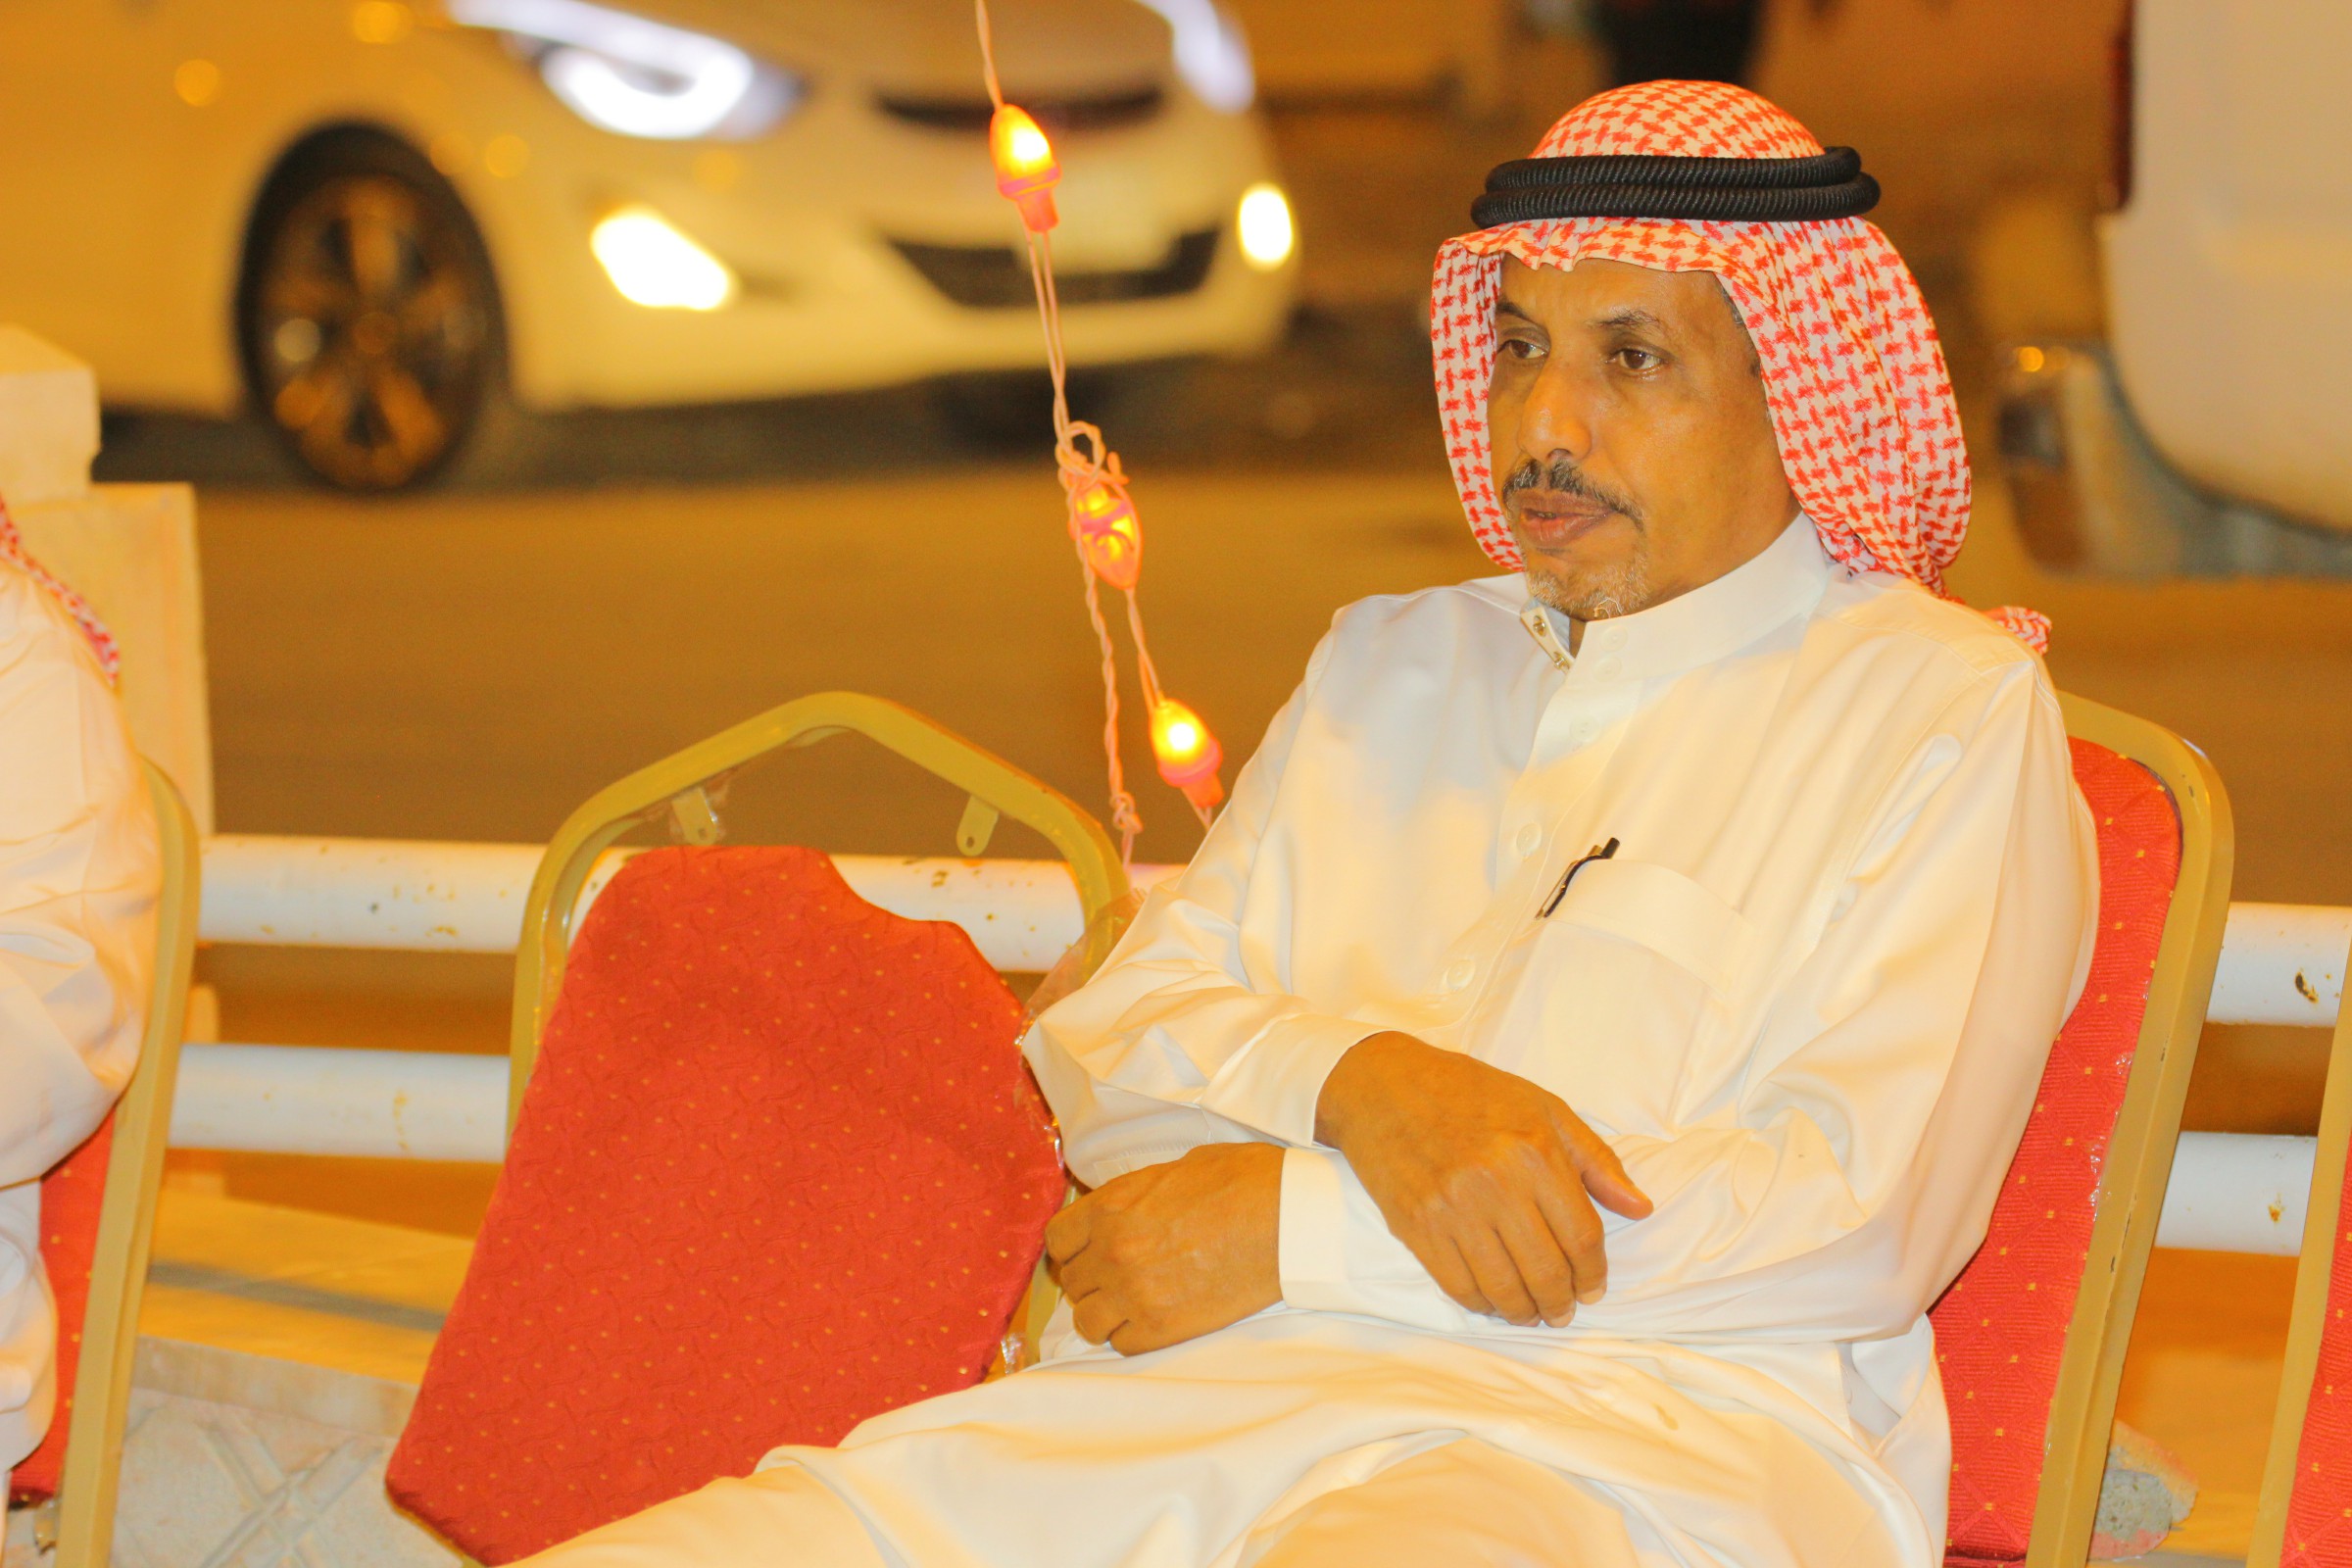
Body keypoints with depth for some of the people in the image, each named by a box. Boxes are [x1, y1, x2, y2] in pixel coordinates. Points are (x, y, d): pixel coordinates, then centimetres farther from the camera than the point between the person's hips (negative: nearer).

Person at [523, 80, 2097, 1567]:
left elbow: (1860, 1209, -6)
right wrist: (1368, 1083, -7)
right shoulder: (1389, 667, 27)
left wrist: (1300, 1228, -7)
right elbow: (1107, 1049, 18)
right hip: (1168, 1407, 6)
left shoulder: (1948, 712, 8)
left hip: (1627, 1437, -5)